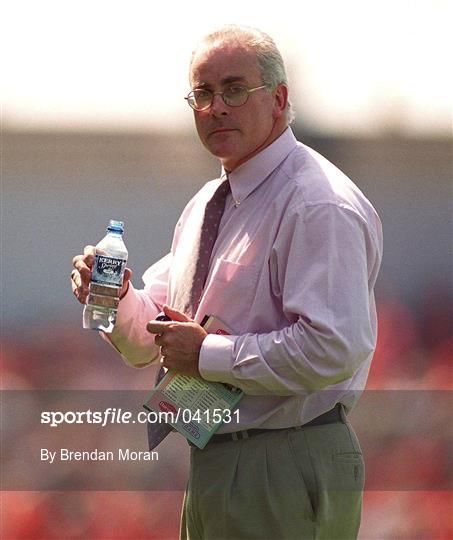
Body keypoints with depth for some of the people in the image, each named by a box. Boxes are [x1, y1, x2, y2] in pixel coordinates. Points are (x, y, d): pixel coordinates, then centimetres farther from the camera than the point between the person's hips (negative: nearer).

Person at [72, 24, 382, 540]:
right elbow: (150, 340, 19)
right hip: (211, 470, 9)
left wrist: (206, 354, -20)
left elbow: (334, 349, -27)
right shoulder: (206, 204, 15)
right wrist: (114, 299, -3)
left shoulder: (319, 206, -15)